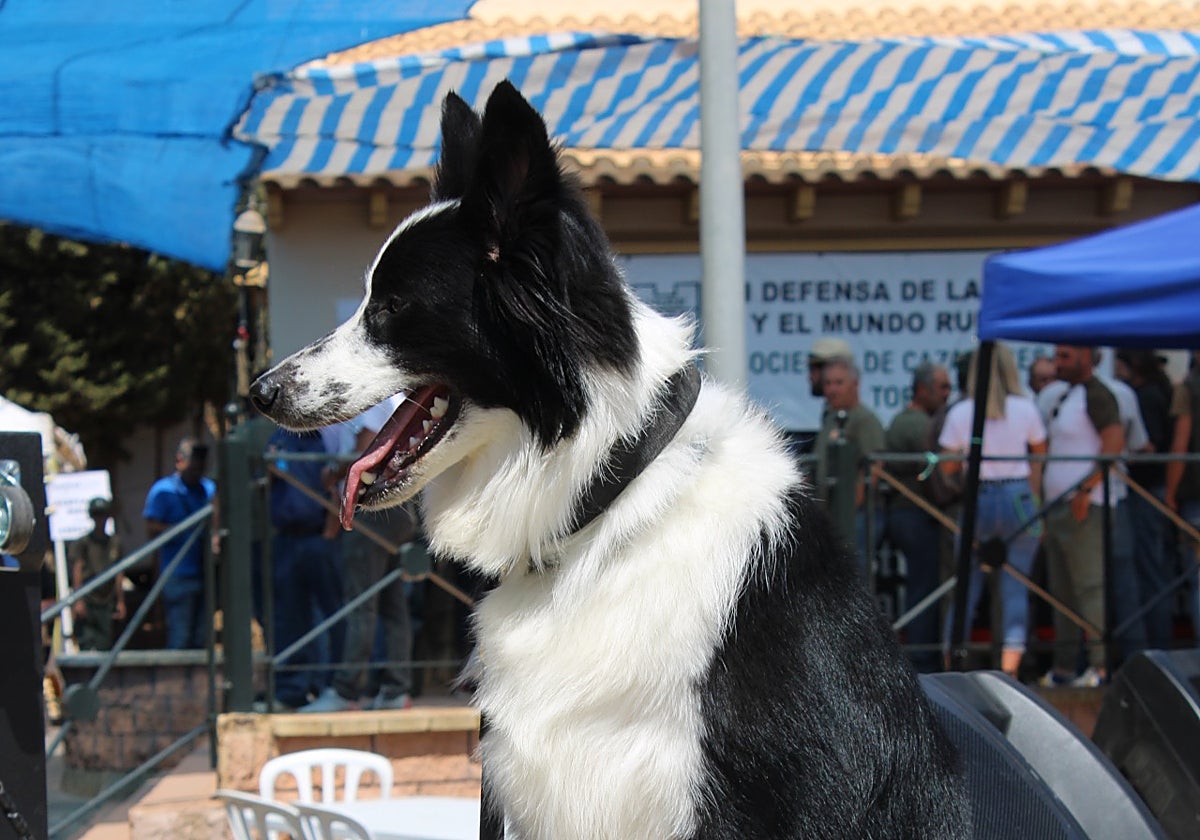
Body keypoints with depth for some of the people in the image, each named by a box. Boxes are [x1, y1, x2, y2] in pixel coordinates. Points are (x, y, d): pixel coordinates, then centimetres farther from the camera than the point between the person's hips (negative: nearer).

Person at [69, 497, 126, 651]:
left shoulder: (114, 543, 14)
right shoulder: (82, 543, 0)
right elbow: (77, 571, -6)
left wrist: (120, 602, 12)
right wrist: (78, 601, -14)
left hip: (107, 603, 4)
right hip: (87, 602, -4)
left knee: (104, 647, 2)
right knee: (87, 643, -13)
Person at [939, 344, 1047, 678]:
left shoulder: (959, 412, -2)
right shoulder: (1026, 409, -1)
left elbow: (947, 466, 1)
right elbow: (1040, 454, 9)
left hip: (978, 498, 0)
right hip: (1019, 497, 0)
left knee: (966, 585, 9)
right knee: (1015, 587, 1)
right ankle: (1009, 667, -5)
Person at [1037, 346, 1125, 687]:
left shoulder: (1095, 395, -9)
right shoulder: (1057, 394, 19)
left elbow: (1115, 442, -20)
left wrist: (1086, 488, -23)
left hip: (1083, 507, -10)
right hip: (1056, 506, 10)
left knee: (1090, 587, -10)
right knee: (1062, 591, 11)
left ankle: (1100, 665, -9)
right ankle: (1064, 665, 16)